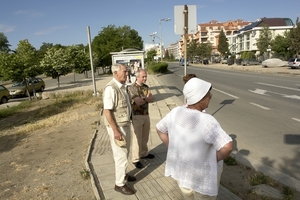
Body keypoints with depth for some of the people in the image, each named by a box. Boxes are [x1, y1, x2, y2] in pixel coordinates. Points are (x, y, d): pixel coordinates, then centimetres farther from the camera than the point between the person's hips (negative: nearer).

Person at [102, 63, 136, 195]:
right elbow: (107, 111, -24)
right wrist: (115, 131, -24)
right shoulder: (111, 88, -22)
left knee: (125, 153, 21)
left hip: (125, 124, 9)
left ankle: (122, 174, 40)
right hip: (116, 126, -9)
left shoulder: (122, 86, 6)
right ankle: (119, 184, 17)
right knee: (121, 155, 1)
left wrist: (126, 124, 17)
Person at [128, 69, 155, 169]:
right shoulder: (132, 88, -14)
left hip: (146, 115, 7)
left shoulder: (146, 87, 8)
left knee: (145, 137, 19)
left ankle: (144, 153, 37)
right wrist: (147, 98, -9)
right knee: (137, 138, 1)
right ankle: (135, 159, 12)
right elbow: (138, 102, -24)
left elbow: (152, 99, -2)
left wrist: (143, 98, -17)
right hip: (137, 116, -7)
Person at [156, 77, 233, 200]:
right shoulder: (206, 121, -29)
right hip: (201, 176, -5)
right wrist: (216, 158, -14)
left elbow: (159, 129, 4)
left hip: (180, 170, 6)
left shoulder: (175, 112, -10)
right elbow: (227, 147, -34)